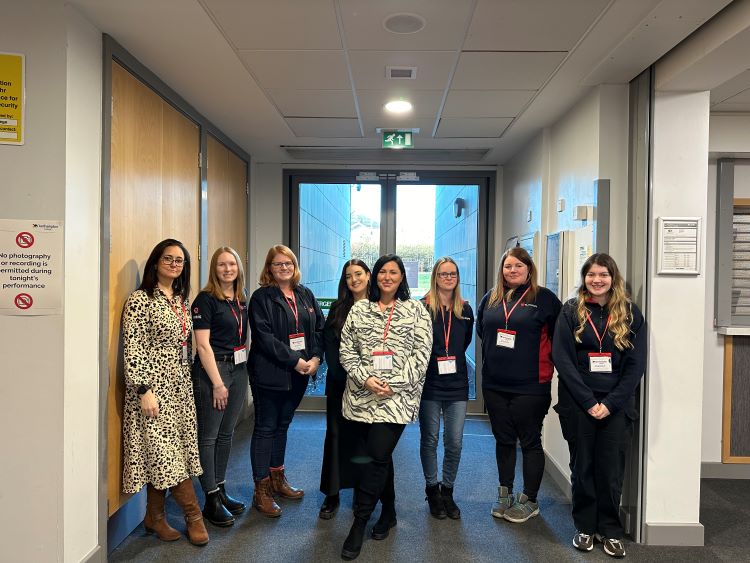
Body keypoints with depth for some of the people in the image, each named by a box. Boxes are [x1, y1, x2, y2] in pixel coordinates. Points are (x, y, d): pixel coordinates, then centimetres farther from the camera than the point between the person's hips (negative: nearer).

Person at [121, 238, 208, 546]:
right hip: (154, 385, -7)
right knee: (166, 452, 0)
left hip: (180, 384, 7)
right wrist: (143, 390, -19)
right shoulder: (140, 299, -11)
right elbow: (133, 350, -15)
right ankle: (193, 515, 12)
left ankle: (155, 516, 24)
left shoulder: (181, 299, 12)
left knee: (164, 453, 11)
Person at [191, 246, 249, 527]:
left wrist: (242, 366, 9)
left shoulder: (242, 299, 11)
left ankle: (221, 490, 27)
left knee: (226, 434, 14)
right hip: (212, 370, -7)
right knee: (208, 437, 2)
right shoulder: (205, 299, -9)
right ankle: (211, 501, 12)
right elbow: (203, 345, -13)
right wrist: (217, 383, -14)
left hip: (238, 369, 7)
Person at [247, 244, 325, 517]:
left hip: (300, 373, 5)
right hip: (270, 373, -5)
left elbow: (319, 328, 7)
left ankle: (277, 479, 31)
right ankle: (261, 490, 14)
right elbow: (264, 336, -16)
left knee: (282, 425, 17)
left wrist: (316, 358, -8)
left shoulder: (305, 295, 10)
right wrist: (295, 361, -19)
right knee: (265, 428, 4)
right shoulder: (262, 297, -7)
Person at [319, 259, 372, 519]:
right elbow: (329, 345, 1)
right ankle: (331, 495, 13)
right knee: (336, 434, 4)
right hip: (340, 381, 1)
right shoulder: (338, 308, 6)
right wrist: (345, 376, -8)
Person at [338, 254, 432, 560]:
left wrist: (394, 385, -11)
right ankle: (388, 511, 33)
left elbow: (421, 354, -3)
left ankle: (359, 524, 6)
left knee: (378, 457, -7)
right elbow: (346, 350, 6)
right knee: (380, 455, 13)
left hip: (397, 397, -3)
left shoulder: (416, 310, 2)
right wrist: (365, 378, -9)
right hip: (362, 394, 3)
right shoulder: (358, 309, 8)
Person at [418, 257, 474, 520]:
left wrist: (452, 361, 10)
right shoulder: (423, 307, -6)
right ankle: (432, 490, 27)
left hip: (457, 384, 3)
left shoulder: (465, 309, 7)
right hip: (429, 383, -3)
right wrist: (436, 361, -6)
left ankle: (447, 491, 24)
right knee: (429, 439, 9)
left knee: (455, 442, 5)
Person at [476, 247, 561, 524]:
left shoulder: (544, 298, -6)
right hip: (494, 384, 4)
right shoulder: (491, 298, 8)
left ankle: (529, 501, 22)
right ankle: (505, 494, 30)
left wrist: (547, 361, -1)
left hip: (530, 385, -4)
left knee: (530, 442, 7)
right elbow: (481, 329, 20)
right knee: (503, 440, 15)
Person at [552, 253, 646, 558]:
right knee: (582, 465, 8)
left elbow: (636, 365, 0)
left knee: (612, 467, 4)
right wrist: (588, 402, -12)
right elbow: (562, 358, -6)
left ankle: (611, 530, 21)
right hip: (578, 403, -1)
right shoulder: (571, 312, 0)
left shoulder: (630, 314, 4)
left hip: (616, 404, 1)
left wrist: (610, 403, -10)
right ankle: (585, 527, 23)